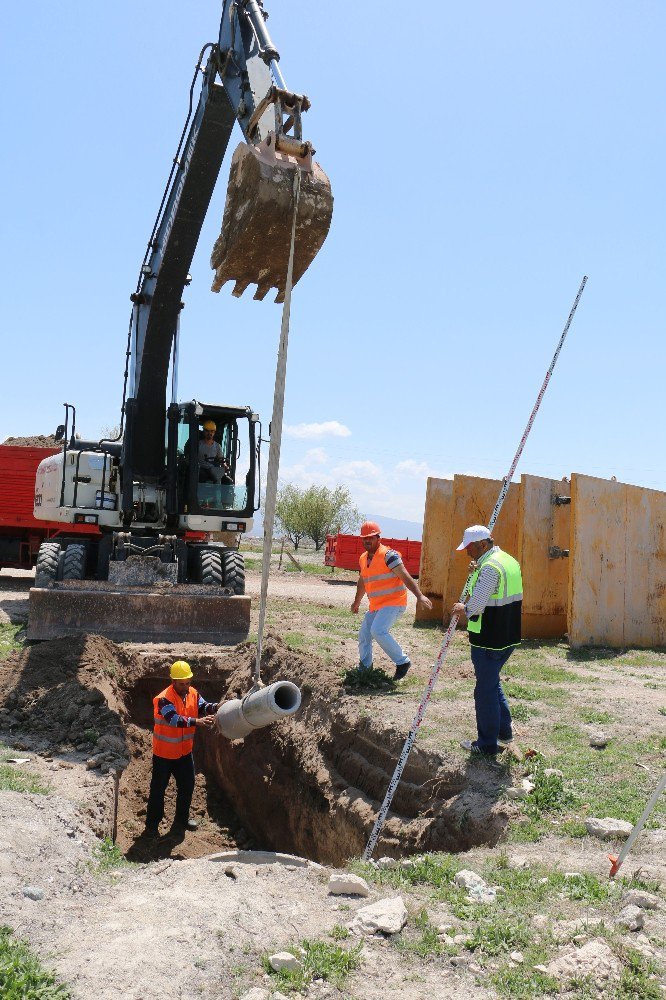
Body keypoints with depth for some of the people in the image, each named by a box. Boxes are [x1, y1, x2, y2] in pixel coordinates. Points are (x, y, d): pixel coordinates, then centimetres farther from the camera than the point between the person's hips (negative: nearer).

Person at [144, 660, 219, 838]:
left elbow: (203, 707, -8)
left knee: (187, 786, 18)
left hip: (185, 751, 7)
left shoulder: (192, 693, -4)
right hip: (164, 753, -6)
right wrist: (196, 721, -49)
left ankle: (181, 820, 36)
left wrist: (215, 707, -30)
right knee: (158, 790, 5)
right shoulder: (164, 698, -26)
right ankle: (152, 826, 20)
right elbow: (174, 719, -38)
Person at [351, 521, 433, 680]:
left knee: (378, 631, -26)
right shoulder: (363, 558, 10)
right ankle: (364, 668, 27)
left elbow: (405, 577, -20)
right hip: (376, 606, 8)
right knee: (363, 635, 9)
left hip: (394, 603, -8)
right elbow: (362, 582, 27)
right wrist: (357, 602, 37)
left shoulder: (388, 555, -15)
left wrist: (419, 596, -30)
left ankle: (402, 661, -11)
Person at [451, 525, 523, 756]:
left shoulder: (490, 567, -21)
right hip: (508, 636, 10)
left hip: (488, 639, -10)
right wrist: (478, 571, 14)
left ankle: (488, 744, 12)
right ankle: (504, 730, 33)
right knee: (493, 683, 25)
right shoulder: (509, 561, 11)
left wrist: (463, 609, -4)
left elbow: (476, 605, -24)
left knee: (485, 689, 2)